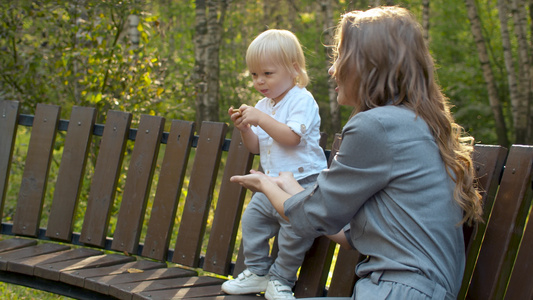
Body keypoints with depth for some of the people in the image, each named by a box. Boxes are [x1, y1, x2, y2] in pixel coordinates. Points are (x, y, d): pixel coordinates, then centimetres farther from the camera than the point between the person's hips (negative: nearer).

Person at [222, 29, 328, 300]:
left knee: (294, 228, -13)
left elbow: (291, 137, -25)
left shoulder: (302, 100, -12)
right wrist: (244, 128, -4)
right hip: (272, 185, 9)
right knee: (253, 218, 10)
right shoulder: (263, 105, 13)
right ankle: (257, 272, 25)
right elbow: (256, 147, 15)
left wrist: (261, 119, -26)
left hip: (303, 183, -8)